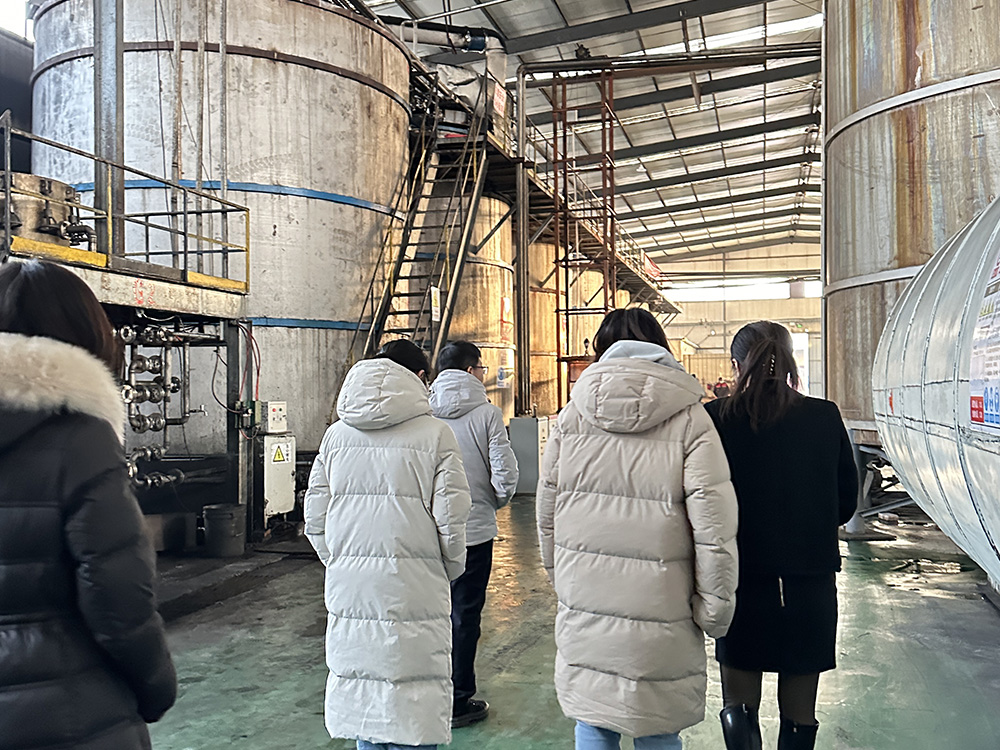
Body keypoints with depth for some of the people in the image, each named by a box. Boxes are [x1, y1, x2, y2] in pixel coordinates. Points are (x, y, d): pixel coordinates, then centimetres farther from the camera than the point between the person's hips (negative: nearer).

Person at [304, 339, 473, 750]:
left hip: (348, 588, 4)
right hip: (414, 589, -4)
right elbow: (451, 519, -8)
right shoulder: (435, 433, -5)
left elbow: (315, 519, 7)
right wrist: (451, 568, 9)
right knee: (413, 702, 6)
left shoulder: (336, 434, 7)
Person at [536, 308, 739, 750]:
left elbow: (547, 513, 8)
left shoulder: (572, 415, 1)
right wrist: (714, 608, 0)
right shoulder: (689, 418, -7)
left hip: (583, 610, 2)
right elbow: (713, 526, -10)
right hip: (658, 614, -2)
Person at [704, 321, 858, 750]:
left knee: (739, 703, 13)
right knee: (799, 715, 16)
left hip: (742, 576, -2)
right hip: (811, 580, 2)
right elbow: (847, 500, 5)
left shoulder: (717, 419, -11)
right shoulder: (825, 418, -5)